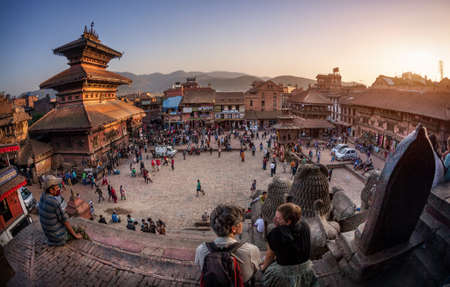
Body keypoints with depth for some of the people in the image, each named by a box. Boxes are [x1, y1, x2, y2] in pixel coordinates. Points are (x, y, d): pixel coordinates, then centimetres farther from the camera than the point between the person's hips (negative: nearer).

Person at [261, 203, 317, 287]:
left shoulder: (276, 234, -27)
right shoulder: (305, 226, -12)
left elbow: (270, 255, -10)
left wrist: (264, 266, 10)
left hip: (286, 274, -5)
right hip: (306, 269, 5)